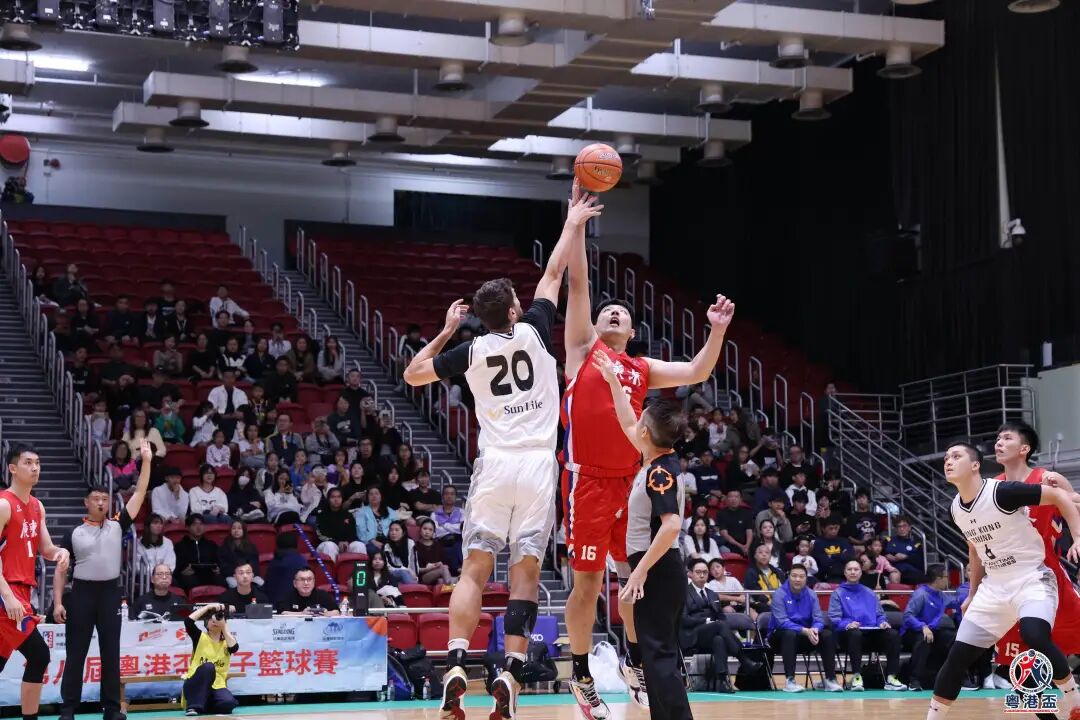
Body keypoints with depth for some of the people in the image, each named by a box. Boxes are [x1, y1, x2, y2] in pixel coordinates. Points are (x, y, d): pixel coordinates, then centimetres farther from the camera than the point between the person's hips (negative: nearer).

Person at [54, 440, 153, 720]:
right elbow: (61, 570, 5)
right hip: (82, 593, -1)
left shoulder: (118, 526, 6)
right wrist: (58, 602, -5)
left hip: (110, 592, 1)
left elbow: (139, 494, 0)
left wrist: (146, 461, -7)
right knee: (76, 654, 2)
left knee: (110, 654, 5)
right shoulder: (75, 534, 4)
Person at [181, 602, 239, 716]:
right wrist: (208, 607, -9)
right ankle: (193, 706, -31)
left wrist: (225, 628, -5)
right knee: (208, 666, -34)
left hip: (216, 687, 2)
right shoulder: (200, 637, 4)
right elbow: (188, 621, -14)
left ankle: (204, 705, 2)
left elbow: (234, 647, -15)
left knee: (228, 702, -31)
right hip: (195, 686, -2)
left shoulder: (227, 642, 10)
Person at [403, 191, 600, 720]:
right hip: (537, 465, -1)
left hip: (495, 465, 1)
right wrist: (573, 223, 25)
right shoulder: (534, 332, 2)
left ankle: (456, 666, -13)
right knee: (525, 573, 1)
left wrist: (445, 331, 23)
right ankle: (510, 674, -7)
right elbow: (553, 274, 15)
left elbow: (413, 375, 16)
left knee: (475, 569, 2)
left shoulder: (470, 351, 5)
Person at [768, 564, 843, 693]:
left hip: (806, 634, 4)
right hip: (780, 636, -4)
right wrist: (805, 631, -33)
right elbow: (782, 622, -22)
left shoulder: (811, 595, 1)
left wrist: (814, 630, -31)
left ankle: (830, 679, -17)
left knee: (828, 635, -19)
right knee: (790, 634, -37)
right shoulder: (780, 594, -13)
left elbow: (818, 619, -6)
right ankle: (790, 680, -38)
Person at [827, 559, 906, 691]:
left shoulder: (869, 593, 25)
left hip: (872, 633, 4)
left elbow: (880, 614, 20)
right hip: (848, 634, -4)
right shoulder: (838, 593, 11)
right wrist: (847, 624, -23)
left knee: (893, 634, -25)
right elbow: (834, 618, -2)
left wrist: (883, 622, -4)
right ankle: (856, 677, -35)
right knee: (855, 634, -40)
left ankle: (891, 677, -27)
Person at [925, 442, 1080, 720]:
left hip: (1032, 579, -7)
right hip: (995, 586, 7)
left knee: (1034, 634, -34)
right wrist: (973, 595, 23)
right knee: (958, 655, 0)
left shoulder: (1003, 491, -18)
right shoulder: (956, 509, 4)